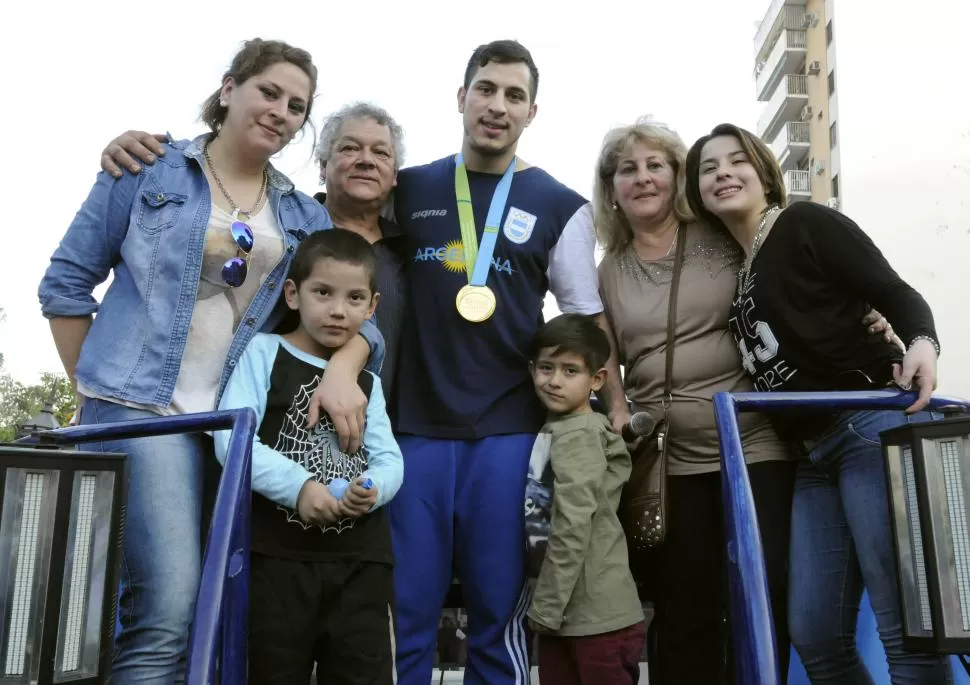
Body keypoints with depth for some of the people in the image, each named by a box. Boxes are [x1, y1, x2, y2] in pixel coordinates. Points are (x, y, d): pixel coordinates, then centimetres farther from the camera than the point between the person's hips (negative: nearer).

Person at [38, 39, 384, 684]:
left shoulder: (307, 217, 12)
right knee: (170, 603, -19)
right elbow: (68, 281, 5)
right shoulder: (150, 168, 4)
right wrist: (96, 388, 3)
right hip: (143, 410, -4)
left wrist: (341, 368, -16)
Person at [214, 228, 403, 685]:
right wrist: (298, 486, -22)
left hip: (360, 561, 4)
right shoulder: (263, 354, 2)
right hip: (277, 555, -4)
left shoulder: (368, 382, 18)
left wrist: (372, 488, -15)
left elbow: (390, 460, 9)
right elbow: (232, 440, -10)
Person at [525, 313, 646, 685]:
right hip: (568, 616, 8)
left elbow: (572, 531, -19)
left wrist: (546, 609, -15)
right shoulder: (589, 430, 11)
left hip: (597, 620, -8)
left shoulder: (574, 436, -13)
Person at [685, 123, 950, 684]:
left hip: (874, 426, -7)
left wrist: (922, 343, -28)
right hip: (813, 453, 8)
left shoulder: (805, 223, -1)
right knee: (815, 632, 6)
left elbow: (896, 294, -7)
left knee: (906, 624, -9)